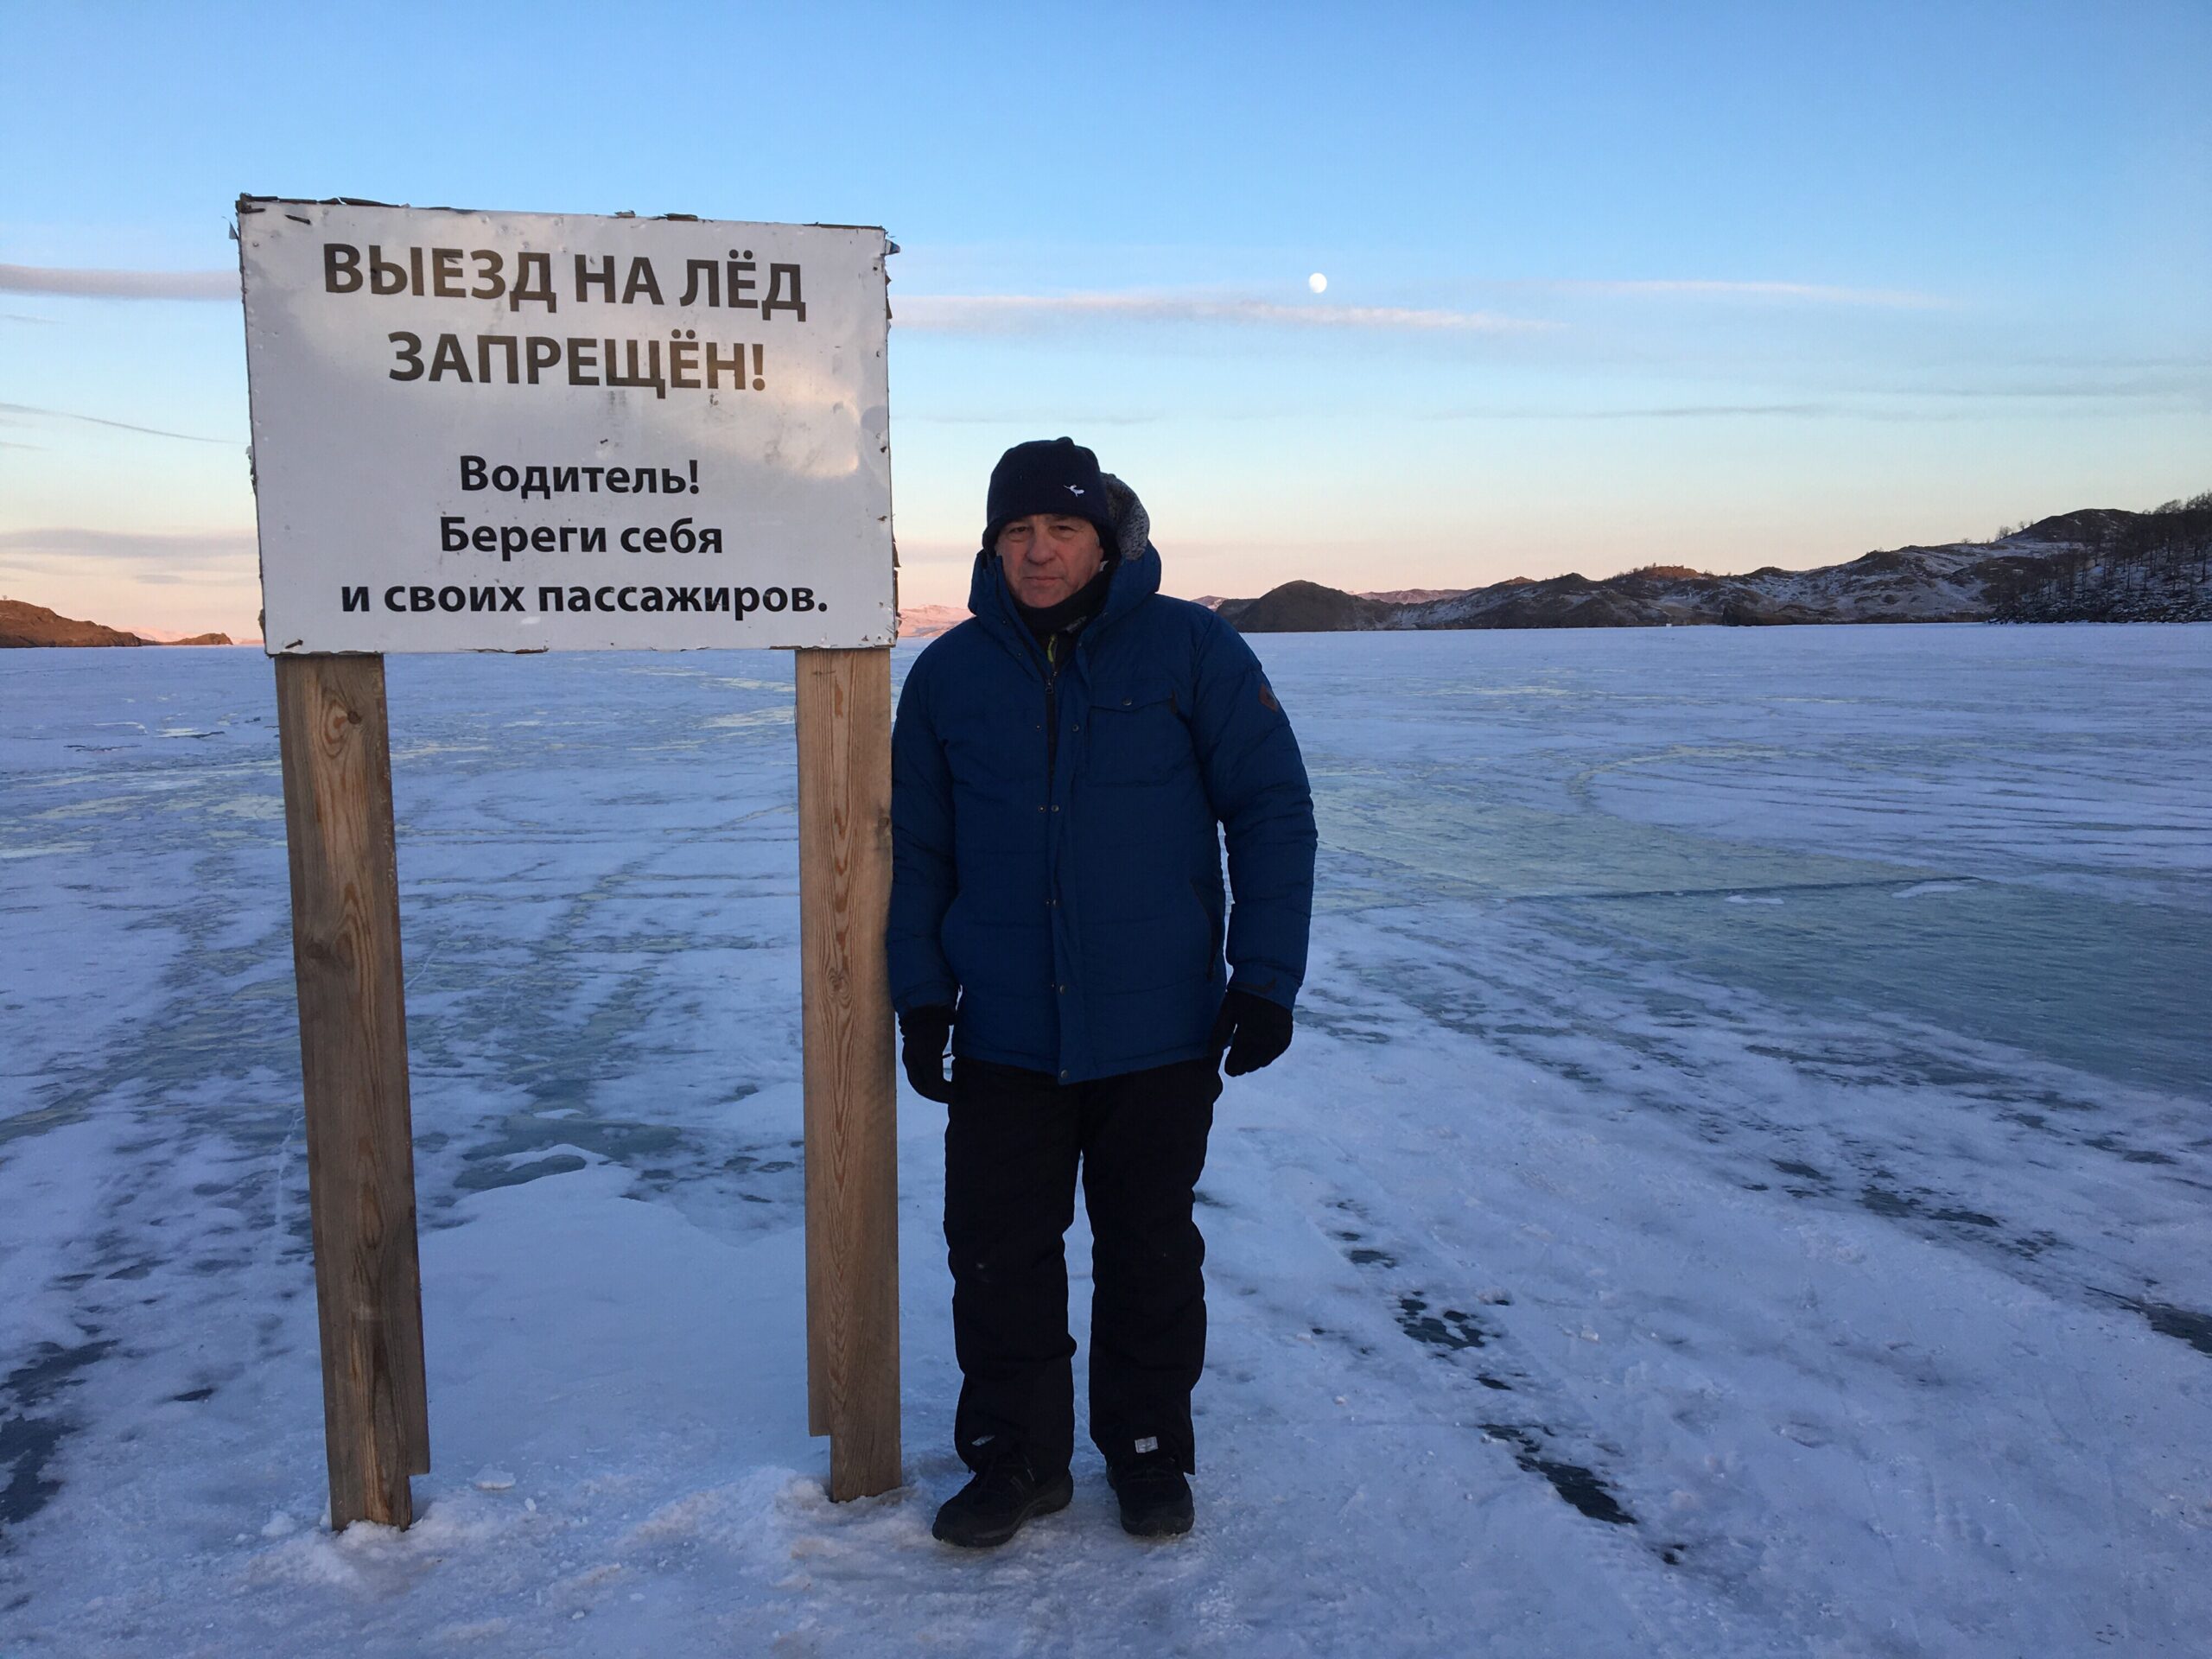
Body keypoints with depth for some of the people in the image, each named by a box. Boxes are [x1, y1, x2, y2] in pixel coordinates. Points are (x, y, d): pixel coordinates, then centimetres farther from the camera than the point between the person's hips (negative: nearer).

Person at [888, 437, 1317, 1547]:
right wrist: (921, 994, 5)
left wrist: (1266, 976, -6)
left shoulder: (1190, 649, -5)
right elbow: (916, 848, 10)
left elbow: (1273, 812, -3)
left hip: (1158, 1030, -2)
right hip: (1003, 1037, 2)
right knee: (997, 1250, 7)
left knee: (1150, 1251, 12)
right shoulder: (950, 673, 4)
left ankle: (1149, 1448, 32)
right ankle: (1016, 1455, 27)